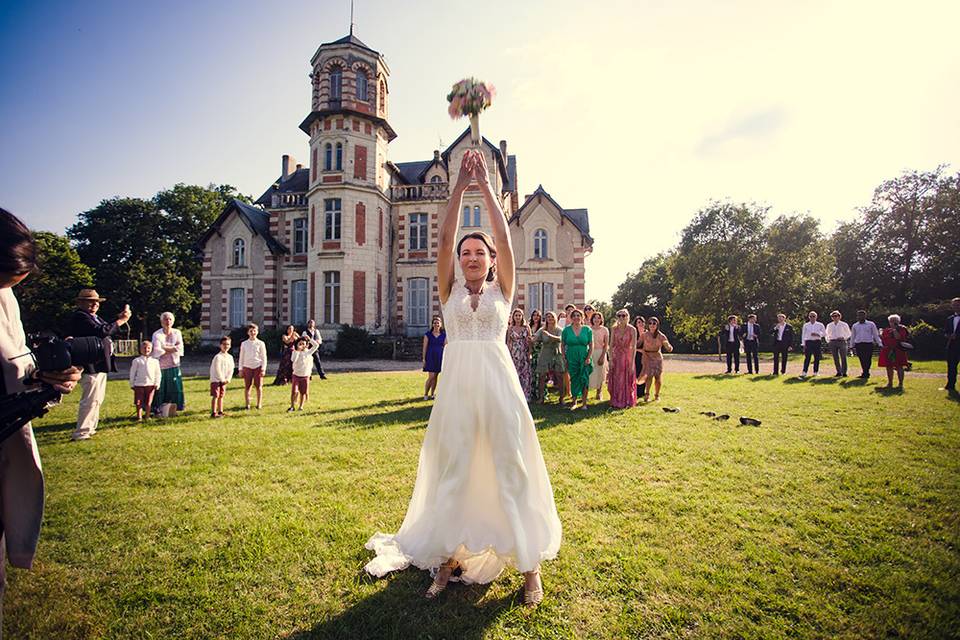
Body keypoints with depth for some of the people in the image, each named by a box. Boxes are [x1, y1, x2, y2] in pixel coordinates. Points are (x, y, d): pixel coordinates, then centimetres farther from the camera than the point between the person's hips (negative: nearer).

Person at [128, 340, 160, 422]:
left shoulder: (155, 361, 6)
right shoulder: (136, 361, 3)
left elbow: (157, 373, 9)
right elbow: (132, 373, 7)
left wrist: (157, 383, 2)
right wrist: (132, 384, 5)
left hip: (150, 384, 1)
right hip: (139, 385, 0)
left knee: (148, 403, 5)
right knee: (138, 403, 3)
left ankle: (147, 416, 16)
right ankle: (139, 417, 13)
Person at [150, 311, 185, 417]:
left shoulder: (177, 333, 5)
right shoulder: (157, 334, -4)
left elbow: (180, 348, -5)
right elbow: (157, 351, -16)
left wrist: (165, 348, -11)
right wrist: (172, 349, -9)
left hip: (174, 365, 3)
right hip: (160, 366, -3)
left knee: (175, 388, 3)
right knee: (159, 388, 2)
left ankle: (172, 410, 14)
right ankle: (157, 410, 13)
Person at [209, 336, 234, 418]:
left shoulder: (230, 357, 6)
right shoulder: (218, 357, -16)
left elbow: (231, 370, 7)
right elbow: (217, 370, -19)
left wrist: (228, 379, -5)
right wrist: (223, 380, -15)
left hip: (223, 380, 7)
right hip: (215, 379, -7)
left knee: (221, 396, 13)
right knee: (215, 396, -9)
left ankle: (220, 411, 20)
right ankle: (213, 413, -8)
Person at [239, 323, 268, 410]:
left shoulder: (260, 343, 2)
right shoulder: (244, 343, 7)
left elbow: (264, 357, 2)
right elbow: (241, 357, 10)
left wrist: (263, 369, -4)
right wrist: (240, 369, 7)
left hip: (258, 367, -1)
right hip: (247, 367, 1)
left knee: (259, 386, 2)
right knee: (247, 387, 3)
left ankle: (259, 404, 11)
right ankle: (247, 404, 11)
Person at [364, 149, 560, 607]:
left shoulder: (502, 290, 8)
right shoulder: (449, 291, 10)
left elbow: (504, 238, -2)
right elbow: (444, 238, 1)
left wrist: (485, 184, -3)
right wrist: (460, 184, -2)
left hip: (497, 381, -1)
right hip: (457, 382, 2)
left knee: (511, 469, 2)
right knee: (452, 471, 8)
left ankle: (530, 563, 13)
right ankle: (448, 557, 21)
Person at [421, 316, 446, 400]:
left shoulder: (444, 335, 8)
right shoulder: (428, 335, 2)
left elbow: (446, 347, 8)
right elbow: (425, 347, 1)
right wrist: (423, 359, -4)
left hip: (439, 357, 3)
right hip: (430, 357, -2)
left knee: (435, 377, 6)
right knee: (431, 376, -9)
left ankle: (432, 394, 15)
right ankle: (425, 394, 4)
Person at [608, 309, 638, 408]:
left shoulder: (632, 330, -7)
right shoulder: (614, 329, 1)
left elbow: (634, 347, -9)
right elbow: (611, 345, 2)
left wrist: (632, 362, -13)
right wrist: (611, 359, -5)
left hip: (627, 357, -2)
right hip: (616, 356, 3)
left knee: (627, 380, 5)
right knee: (616, 380, 7)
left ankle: (626, 402, 19)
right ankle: (616, 402, 19)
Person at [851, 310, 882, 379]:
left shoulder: (871, 324, 6)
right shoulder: (855, 325, 13)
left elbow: (876, 335, 7)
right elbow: (852, 336, 19)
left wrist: (880, 344, 1)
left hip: (868, 344, -2)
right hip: (858, 345, 2)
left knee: (868, 360, -7)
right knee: (862, 360, 1)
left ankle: (865, 373, -2)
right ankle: (866, 373, 11)